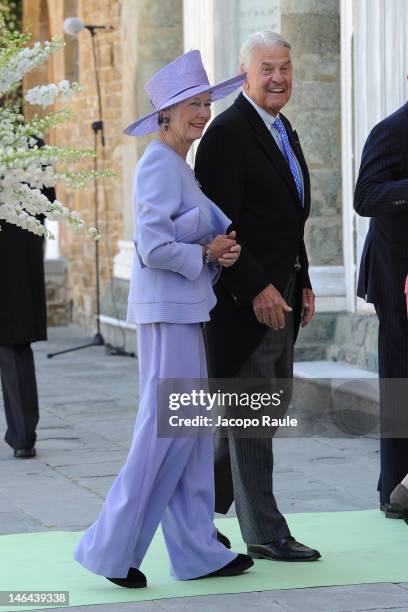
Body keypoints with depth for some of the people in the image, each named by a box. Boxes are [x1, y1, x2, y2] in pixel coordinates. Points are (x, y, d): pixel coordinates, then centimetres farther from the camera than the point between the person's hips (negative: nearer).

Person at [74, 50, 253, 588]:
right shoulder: (160, 164, -14)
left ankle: (196, 551, 16)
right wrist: (209, 253, -10)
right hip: (167, 312, -10)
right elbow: (154, 248, -22)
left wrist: (220, 251, 1)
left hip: (186, 310, 10)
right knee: (166, 432, -8)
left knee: (191, 433, 11)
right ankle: (111, 548, -1)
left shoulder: (180, 166, 17)